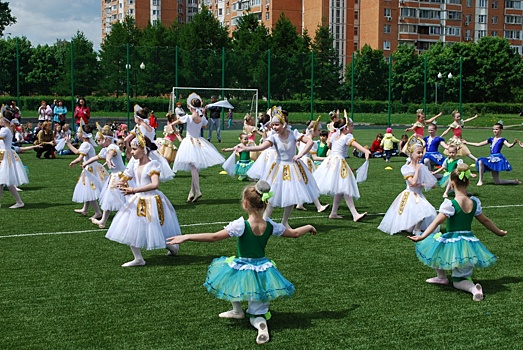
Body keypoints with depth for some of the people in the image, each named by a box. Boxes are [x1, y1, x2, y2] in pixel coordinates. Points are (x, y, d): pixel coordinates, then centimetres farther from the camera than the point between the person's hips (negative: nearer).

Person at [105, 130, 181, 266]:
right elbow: (122, 180, 7)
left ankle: (173, 247, 32)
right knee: (129, 229, -1)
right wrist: (122, 185, -19)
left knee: (156, 231, 3)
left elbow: (155, 184, -34)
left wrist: (134, 190, -38)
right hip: (137, 201, 7)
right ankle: (138, 259, 11)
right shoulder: (134, 164, 1)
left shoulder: (152, 165, -18)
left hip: (152, 201, -7)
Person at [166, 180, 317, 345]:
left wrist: (186, 237, -16)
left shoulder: (241, 225, -19)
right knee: (257, 313, 18)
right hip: (263, 272, 4)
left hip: (243, 271, -4)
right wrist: (309, 227, 27)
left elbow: (214, 237, -20)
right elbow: (294, 233, 7)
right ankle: (261, 323, -20)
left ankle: (237, 310, 31)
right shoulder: (270, 225, -6)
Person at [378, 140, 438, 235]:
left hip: (419, 196, 4)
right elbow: (413, 183, -21)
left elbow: (433, 184, 5)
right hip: (409, 196, -4)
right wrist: (417, 169, -11)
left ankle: (417, 229, -2)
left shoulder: (423, 167, 5)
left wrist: (421, 185, -13)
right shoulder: (406, 168, -8)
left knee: (426, 212, -23)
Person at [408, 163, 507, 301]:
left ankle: (442, 277, 24)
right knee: (459, 281, 17)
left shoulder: (450, 204, -14)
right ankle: (473, 287, -17)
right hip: (470, 245, 6)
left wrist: (422, 237, -29)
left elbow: (436, 222, -23)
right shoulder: (474, 202, 3)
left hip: (453, 243, -5)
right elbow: (485, 220, 16)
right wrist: (499, 232, 32)